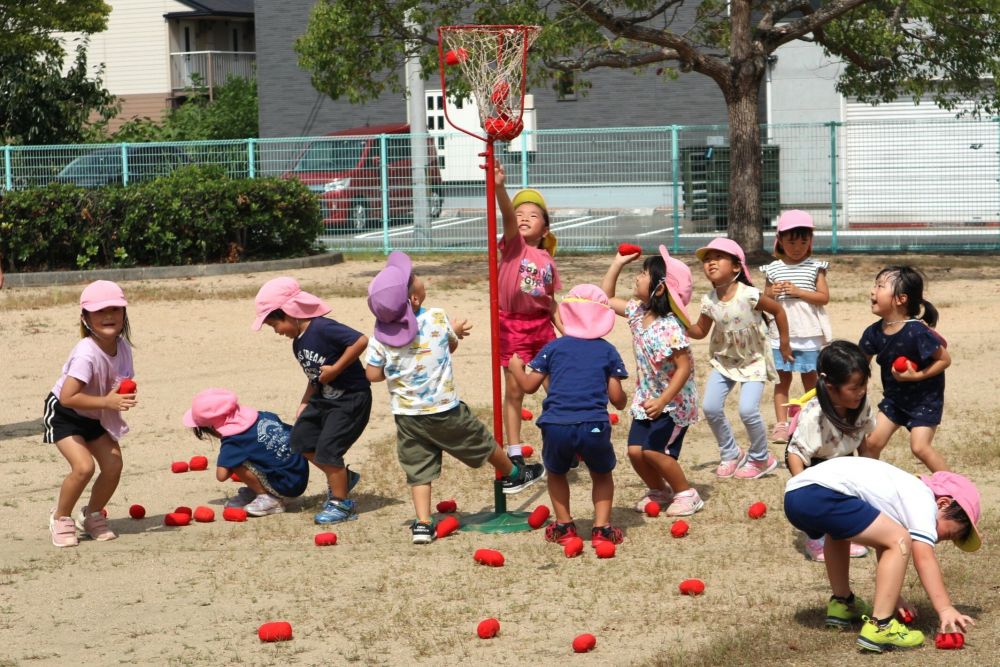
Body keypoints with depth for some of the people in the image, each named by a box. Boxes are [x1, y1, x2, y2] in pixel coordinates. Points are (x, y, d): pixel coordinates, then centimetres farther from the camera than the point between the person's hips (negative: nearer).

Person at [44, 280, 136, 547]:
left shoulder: (122, 346, -10)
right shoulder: (86, 353, -33)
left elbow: (121, 382, 5)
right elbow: (67, 397, -37)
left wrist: (125, 395, -19)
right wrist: (107, 402, -40)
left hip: (96, 417, 7)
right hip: (63, 415, -7)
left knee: (113, 466, -4)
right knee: (84, 466, -23)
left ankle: (92, 515, 23)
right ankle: (60, 518, 2)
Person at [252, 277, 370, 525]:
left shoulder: (322, 328, -23)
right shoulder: (298, 343, 8)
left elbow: (361, 340, -31)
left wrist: (335, 369, -27)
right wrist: (304, 404, 8)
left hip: (351, 398, -10)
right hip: (324, 398, 10)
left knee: (327, 450, -11)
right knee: (301, 438, 11)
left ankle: (341, 504, 5)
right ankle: (342, 477, 26)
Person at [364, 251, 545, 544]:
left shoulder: (381, 333, -12)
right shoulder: (437, 319, -15)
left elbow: (373, 374, -7)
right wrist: (456, 332, 26)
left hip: (406, 416, 2)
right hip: (444, 409, -2)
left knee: (418, 469, 10)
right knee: (481, 442, 21)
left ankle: (422, 523, 3)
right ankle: (513, 475, 42)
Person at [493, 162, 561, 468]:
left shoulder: (547, 259, 5)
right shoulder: (514, 245, -6)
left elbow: (550, 302, 12)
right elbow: (507, 215, -26)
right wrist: (499, 187, -44)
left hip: (542, 326, 4)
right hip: (513, 326, -4)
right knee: (514, 391, 2)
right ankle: (515, 455, 9)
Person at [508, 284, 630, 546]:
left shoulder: (554, 347, 10)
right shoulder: (608, 351, 10)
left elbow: (529, 386, 12)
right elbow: (617, 399, 6)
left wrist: (516, 368, 32)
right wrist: (624, 399, 29)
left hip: (556, 426, 0)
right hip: (594, 426, 0)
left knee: (556, 473, 28)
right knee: (602, 475, 23)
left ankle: (564, 525, 21)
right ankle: (602, 527, 8)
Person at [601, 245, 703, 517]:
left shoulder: (670, 327, -25)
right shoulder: (638, 312, 0)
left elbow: (684, 368, -27)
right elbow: (606, 299, 16)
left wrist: (663, 401, -33)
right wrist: (617, 264, 9)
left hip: (674, 401, -7)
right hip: (646, 399, 7)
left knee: (653, 450, -16)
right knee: (635, 449, -1)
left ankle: (686, 494, 5)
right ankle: (659, 490, 24)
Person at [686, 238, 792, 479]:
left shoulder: (749, 295, -23)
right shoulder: (709, 301, -10)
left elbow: (777, 310, -8)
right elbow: (700, 331, 4)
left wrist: (784, 344, 0)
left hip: (754, 360, -5)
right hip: (724, 360, 5)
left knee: (747, 410, -17)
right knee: (710, 407, -7)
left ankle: (760, 459, 9)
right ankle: (731, 454, 16)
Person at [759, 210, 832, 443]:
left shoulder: (815, 267, 0)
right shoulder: (773, 269, 4)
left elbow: (824, 297, -6)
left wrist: (798, 291, -17)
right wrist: (771, 293, -13)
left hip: (808, 334, -1)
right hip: (780, 334, 1)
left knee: (810, 379, 6)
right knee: (782, 379, 5)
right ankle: (781, 425, 7)